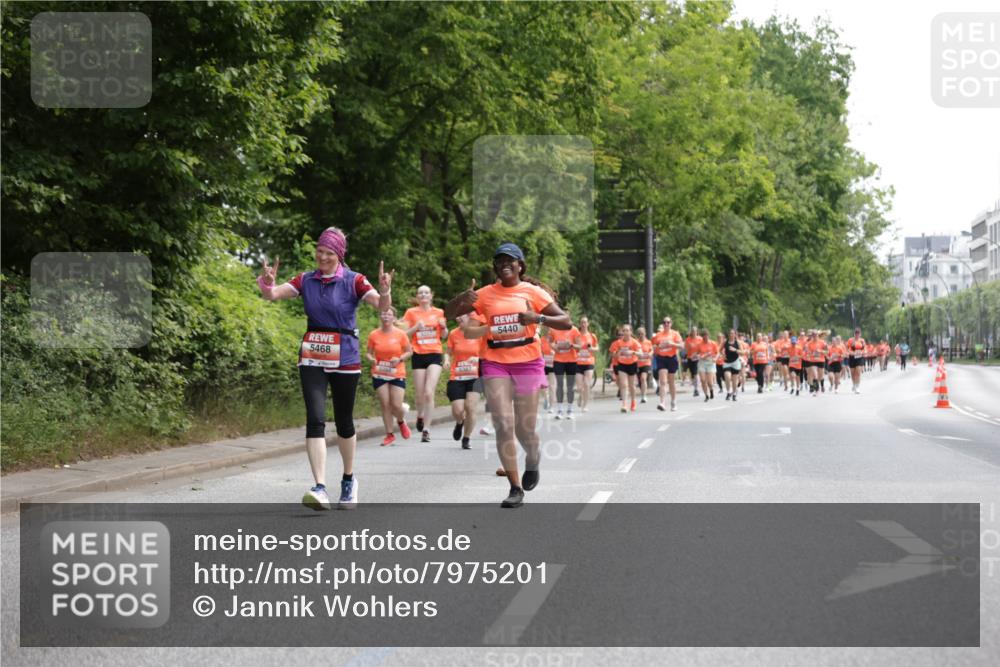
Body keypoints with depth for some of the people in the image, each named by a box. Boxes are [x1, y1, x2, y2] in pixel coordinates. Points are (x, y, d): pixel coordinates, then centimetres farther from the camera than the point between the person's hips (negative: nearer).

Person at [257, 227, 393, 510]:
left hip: (345, 359, -1)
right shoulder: (306, 281, 4)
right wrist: (267, 283, -28)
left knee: (344, 421, 10)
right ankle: (320, 488, -20)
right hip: (312, 359, 1)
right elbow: (273, 294, -5)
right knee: (315, 418, -14)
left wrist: (385, 292, -38)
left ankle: (349, 480, 32)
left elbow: (382, 306, -15)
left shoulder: (353, 281, -4)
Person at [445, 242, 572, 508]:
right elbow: (448, 313, 7)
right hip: (495, 364, 1)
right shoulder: (485, 294, 5)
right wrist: (462, 298, -14)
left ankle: (533, 460, 38)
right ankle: (516, 488, -1)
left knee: (525, 429, 2)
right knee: (504, 426, -9)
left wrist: (538, 318, -20)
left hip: (528, 364, -1)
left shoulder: (534, 292, 0)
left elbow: (566, 322, -2)